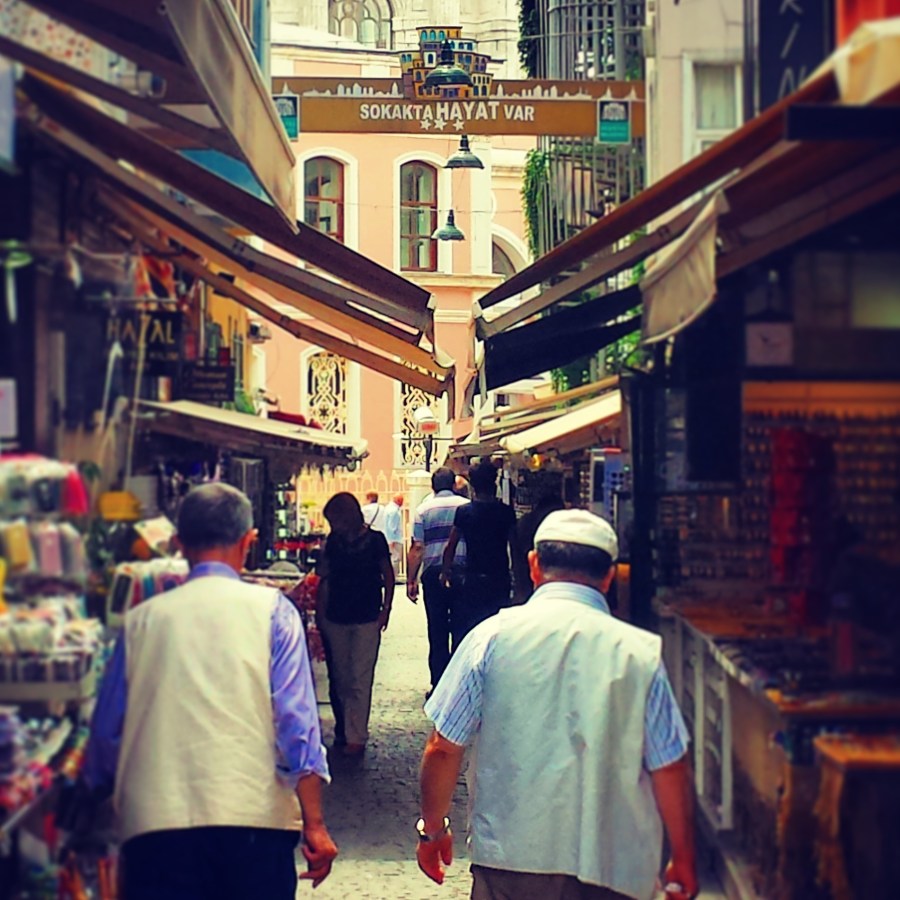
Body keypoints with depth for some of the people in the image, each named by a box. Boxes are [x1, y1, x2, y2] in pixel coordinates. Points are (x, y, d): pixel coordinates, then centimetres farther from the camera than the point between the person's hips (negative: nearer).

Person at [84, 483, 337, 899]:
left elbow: (106, 731, 13)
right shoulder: (271, 609, 3)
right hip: (252, 818, -1)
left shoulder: (142, 619, 9)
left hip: (152, 822, 1)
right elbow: (296, 722, -5)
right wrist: (314, 824, -3)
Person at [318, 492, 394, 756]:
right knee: (340, 678, 9)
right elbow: (325, 577, 12)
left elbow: (388, 576, 1)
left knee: (360, 679, -5)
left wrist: (386, 610, -5)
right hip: (336, 619, 5)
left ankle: (357, 737, -3)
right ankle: (345, 729, 19)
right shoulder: (334, 541, 6)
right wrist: (320, 610, 6)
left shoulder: (374, 540, -5)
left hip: (367, 619, -5)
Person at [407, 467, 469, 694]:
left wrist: (411, 580, 2)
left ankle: (439, 685, 5)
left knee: (437, 632, 5)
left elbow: (417, 548, -2)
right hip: (462, 573, 0)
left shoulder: (424, 509, 2)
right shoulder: (467, 506, 3)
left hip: (433, 574, 0)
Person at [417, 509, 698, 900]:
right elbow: (670, 768, -1)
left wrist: (432, 829, 14)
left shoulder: (493, 636, -5)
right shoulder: (641, 652, -6)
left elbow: (443, 748, -1)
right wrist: (683, 860, 13)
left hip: (509, 858, 0)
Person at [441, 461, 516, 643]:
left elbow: (451, 546, -1)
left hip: (474, 578, -1)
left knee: (464, 626, 8)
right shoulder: (506, 512, -3)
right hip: (500, 578, 1)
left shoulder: (464, 512, -4)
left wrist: (446, 571, 12)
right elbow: (514, 546, -1)